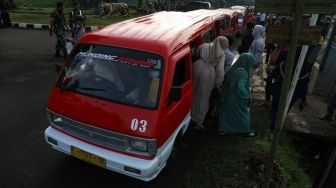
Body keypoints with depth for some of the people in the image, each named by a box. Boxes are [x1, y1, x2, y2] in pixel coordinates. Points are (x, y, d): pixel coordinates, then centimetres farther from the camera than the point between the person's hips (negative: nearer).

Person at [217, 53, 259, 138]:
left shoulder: (234, 68, 0)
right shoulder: (242, 72, -25)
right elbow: (241, 88, -30)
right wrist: (247, 96, -13)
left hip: (228, 97, 8)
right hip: (236, 99, -8)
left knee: (226, 113, 19)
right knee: (244, 114, 13)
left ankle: (221, 130, 30)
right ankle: (247, 132, 30)